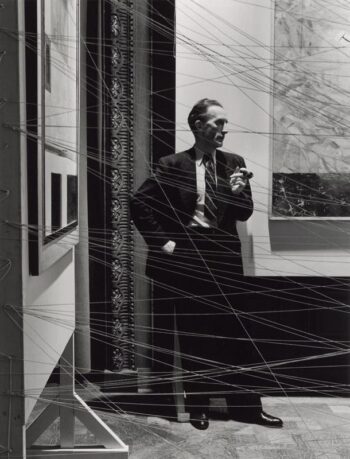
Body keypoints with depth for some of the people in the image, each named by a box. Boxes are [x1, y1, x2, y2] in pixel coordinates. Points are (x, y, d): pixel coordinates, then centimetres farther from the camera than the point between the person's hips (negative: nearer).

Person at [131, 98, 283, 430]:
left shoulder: (234, 163, 8)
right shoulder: (173, 165, -2)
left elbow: (244, 214, 6)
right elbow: (139, 203, -3)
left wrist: (238, 192, -15)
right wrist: (162, 241, -8)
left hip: (223, 257, 3)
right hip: (186, 256, -2)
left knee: (233, 332, 7)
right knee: (192, 335, 8)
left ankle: (245, 405, 21)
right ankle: (197, 407, 23)